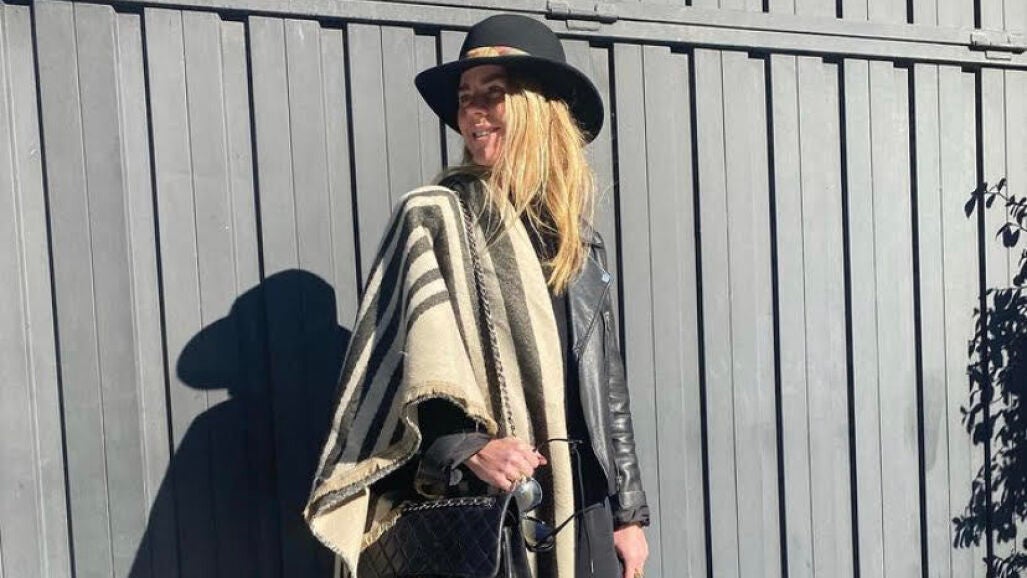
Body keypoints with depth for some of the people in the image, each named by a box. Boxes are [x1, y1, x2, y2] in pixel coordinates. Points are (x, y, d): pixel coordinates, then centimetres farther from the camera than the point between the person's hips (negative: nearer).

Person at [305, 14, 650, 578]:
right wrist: (468, 447, -27)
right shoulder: (434, 216, -3)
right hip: (482, 506, -4)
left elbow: (605, 377, 12)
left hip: (583, 499, 5)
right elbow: (411, 361, -11)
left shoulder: (578, 234, 11)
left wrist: (627, 510, 10)